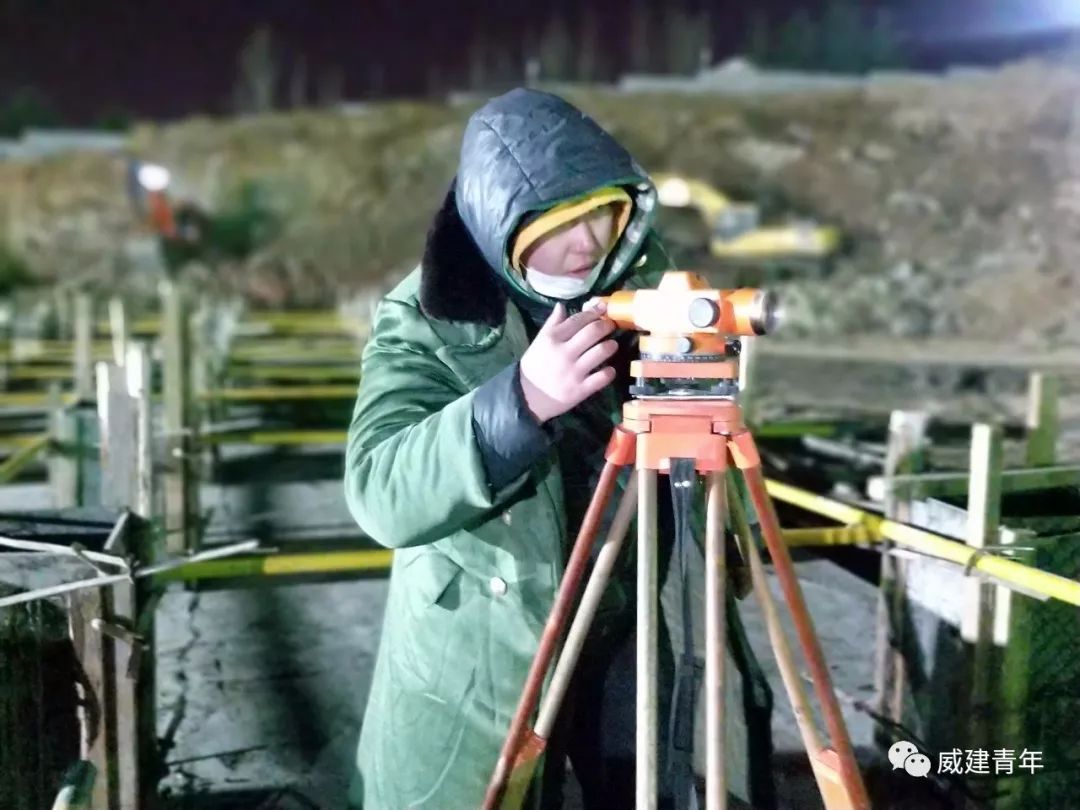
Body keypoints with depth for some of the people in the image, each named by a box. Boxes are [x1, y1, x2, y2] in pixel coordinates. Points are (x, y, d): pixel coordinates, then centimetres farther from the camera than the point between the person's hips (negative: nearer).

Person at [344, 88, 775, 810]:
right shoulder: (423, 318, -14)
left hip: (636, 634, 4)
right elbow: (380, 495, -28)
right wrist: (522, 399, -38)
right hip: (481, 658, -3)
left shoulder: (645, 273, -3)